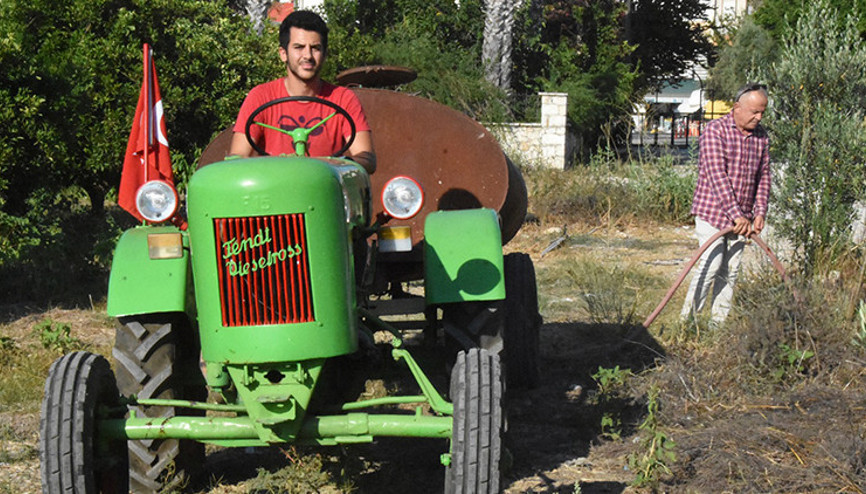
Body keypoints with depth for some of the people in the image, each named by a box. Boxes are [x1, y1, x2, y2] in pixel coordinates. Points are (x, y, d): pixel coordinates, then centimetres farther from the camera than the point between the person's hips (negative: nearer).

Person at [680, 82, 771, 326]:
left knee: (731, 271, 6)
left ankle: (719, 323, 14)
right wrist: (736, 214, -23)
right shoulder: (715, 130, -11)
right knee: (711, 265, -11)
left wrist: (760, 213, 0)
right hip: (712, 213, -6)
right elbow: (717, 175, -19)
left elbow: (764, 176, 13)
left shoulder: (761, 137, 9)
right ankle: (687, 319, -1)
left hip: (740, 218, 6)